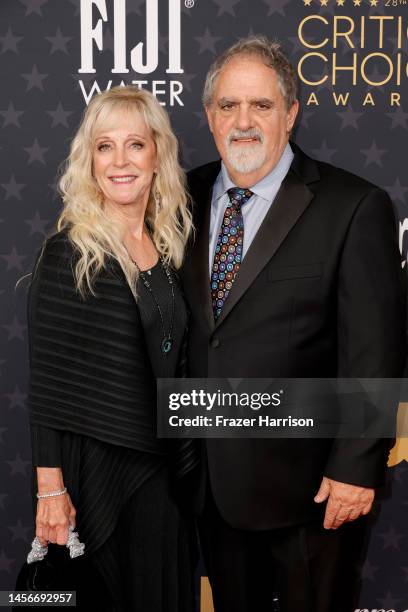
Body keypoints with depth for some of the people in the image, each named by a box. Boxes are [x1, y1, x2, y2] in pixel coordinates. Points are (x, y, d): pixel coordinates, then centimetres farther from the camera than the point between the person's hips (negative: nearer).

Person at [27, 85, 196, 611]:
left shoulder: (172, 244, 3)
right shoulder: (68, 253, -13)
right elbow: (46, 382, -12)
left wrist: (187, 461, 10)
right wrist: (50, 488, -14)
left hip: (165, 468, 6)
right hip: (94, 468, -5)